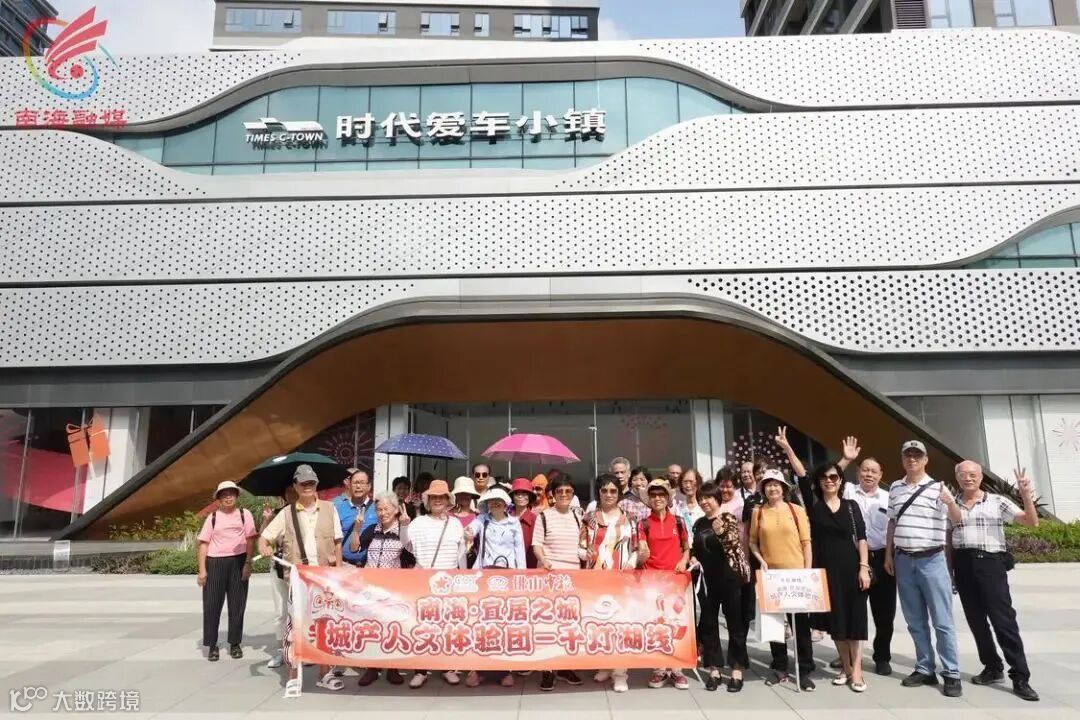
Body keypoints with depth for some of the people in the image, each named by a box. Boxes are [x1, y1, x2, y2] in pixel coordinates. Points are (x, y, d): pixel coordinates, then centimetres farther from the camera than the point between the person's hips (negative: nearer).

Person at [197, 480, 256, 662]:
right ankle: (212, 645, 13)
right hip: (215, 563, 0)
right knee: (212, 604, 1)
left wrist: (248, 563, -6)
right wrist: (202, 570, -2)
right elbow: (203, 543, 4)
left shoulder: (244, 514, 5)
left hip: (238, 562, 0)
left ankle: (235, 644, 16)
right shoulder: (212, 517, 6)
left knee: (237, 604, 5)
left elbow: (250, 540, 2)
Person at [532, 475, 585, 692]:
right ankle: (547, 669, 2)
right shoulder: (544, 516, -2)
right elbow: (536, 544, -6)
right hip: (549, 573, -4)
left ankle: (564, 666, 19)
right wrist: (543, 561, -22)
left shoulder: (577, 517, 11)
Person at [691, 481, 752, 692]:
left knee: (735, 623, 3)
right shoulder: (699, 523, 8)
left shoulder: (729, 518, -7)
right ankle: (713, 669, 17)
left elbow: (734, 545, -19)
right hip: (707, 579, 5)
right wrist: (693, 559, -2)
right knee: (708, 624, 8)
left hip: (730, 577, -5)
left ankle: (737, 670, 12)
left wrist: (721, 532, -36)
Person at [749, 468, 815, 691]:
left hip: (795, 573, -2)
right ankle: (779, 668, 21)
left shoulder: (797, 510, -2)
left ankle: (805, 671, 12)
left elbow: (806, 542, -1)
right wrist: (761, 560, -7)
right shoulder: (758, 511, 2)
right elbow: (753, 541, 8)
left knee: (800, 622, 2)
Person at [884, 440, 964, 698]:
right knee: (915, 621, 11)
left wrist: (950, 502, -39)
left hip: (931, 560, -4)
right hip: (903, 560, 5)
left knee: (942, 620, 0)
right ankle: (925, 669, 21)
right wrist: (888, 554, 12)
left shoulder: (937, 488, -5)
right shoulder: (895, 488, 9)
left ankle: (951, 674, 8)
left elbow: (957, 518, -17)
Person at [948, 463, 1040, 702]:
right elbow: (948, 540, 15)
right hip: (963, 566, 4)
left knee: (1004, 620, -5)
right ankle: (993, 668, 24)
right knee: (976, 620, 10)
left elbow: (1031, 522, -5)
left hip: (991, 563, -4)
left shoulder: (998, 501, 0)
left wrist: (1026, 497, -22)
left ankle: (1020, 678, 3)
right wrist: (948, 570, 9)